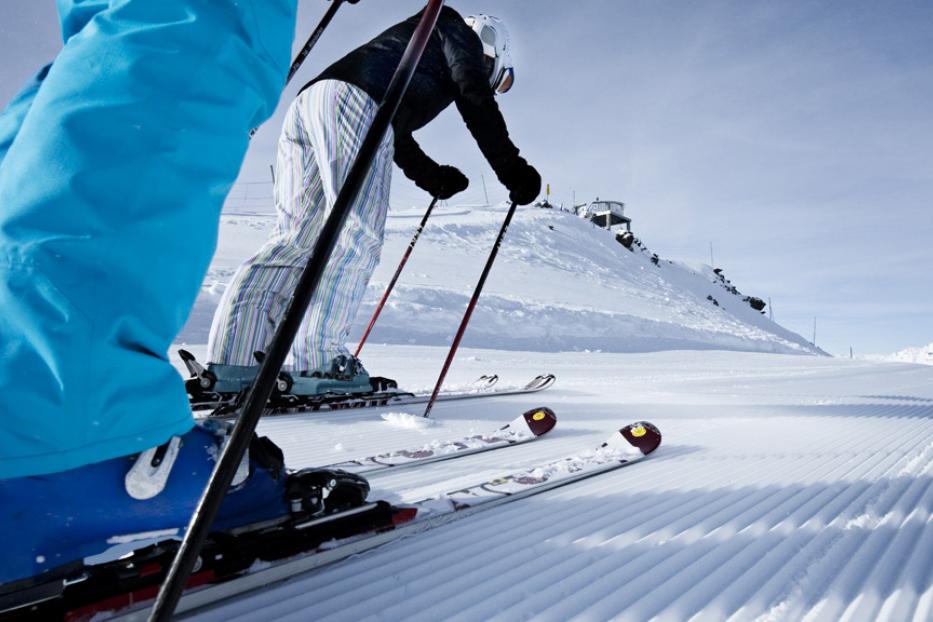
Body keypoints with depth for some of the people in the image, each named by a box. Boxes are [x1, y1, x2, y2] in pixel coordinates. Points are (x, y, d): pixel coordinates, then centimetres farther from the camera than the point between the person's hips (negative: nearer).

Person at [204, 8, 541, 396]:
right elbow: (477, 102, 4)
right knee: (357, 236, -13)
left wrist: (433, 178, 39)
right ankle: (316, 360, -20)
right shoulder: (458, 32, 20)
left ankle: (233, 358, -7)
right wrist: (514, 171, 7)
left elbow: (395, 135, 40)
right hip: (353, 103, -8)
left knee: (295, 237, 1)